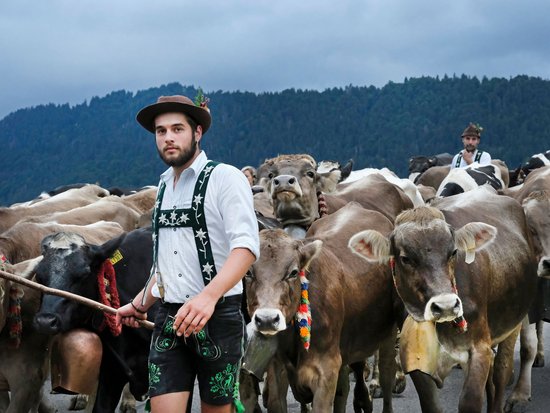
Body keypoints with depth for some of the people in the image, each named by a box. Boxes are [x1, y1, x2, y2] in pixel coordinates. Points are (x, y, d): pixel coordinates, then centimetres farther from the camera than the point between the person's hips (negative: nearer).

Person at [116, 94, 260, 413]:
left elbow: (247, 246, -20)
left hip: (217, 316, -5)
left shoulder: (225, 178, -7)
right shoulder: (165, 186, 16)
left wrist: (208, 296, -34)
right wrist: (139, 305, 30)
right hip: (169, 318, 5)